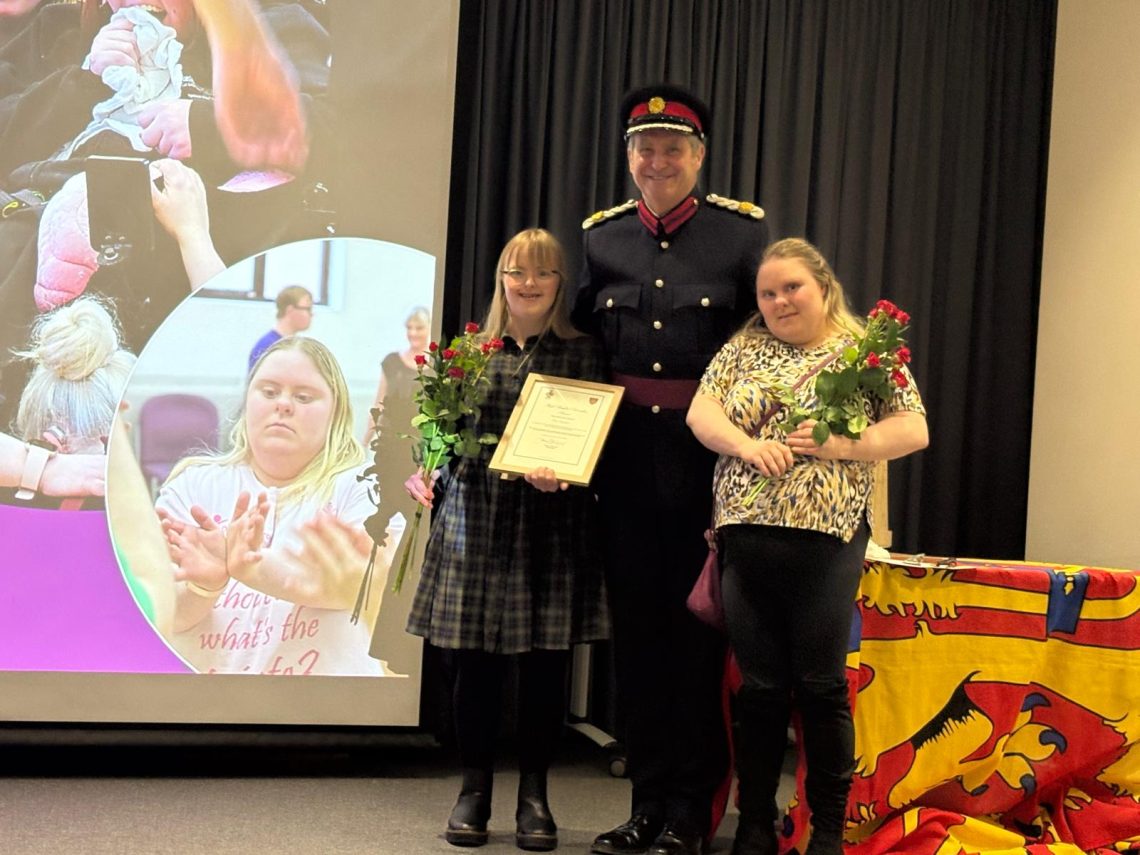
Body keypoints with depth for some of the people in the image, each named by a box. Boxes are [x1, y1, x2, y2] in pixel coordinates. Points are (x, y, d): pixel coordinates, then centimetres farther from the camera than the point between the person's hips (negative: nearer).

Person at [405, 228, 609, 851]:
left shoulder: (581, 353, 5)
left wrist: (562, 474, -16)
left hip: (552, 526, -1)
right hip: (475, 523, 1)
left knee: (545, 661, 4)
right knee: (475, 659, 4)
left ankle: (534, 794, 18)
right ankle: (474, 788, 19)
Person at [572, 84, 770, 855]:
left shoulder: (743, 230, -3)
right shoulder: (602, 237, 7)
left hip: (710, 453, -3)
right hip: (626, 454, 4)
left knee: (700, 628, 4)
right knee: (637, 626, 9)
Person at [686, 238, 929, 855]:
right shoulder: (743, 349, 13)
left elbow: (913, 430, 0)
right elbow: (700, 411, 6)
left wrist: (843, 445, -14)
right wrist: (746, 445, -13)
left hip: (827, 539, -3)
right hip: (746, 536, 3)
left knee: (822, 686, 2)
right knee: (758, 688, 8)